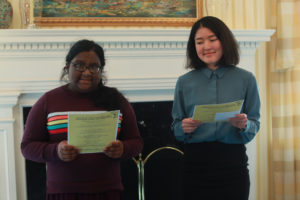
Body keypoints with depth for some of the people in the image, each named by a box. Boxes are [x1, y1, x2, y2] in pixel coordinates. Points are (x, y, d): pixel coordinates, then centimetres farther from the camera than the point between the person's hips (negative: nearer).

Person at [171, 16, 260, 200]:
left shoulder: (246, 79, 3)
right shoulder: (184, 82, 6)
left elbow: (255, 123, 6)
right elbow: (176, 127, 10)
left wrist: (244, 126, -15)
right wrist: (184, 128, -11)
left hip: (232, 162, 0)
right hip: (195, 162, 0)